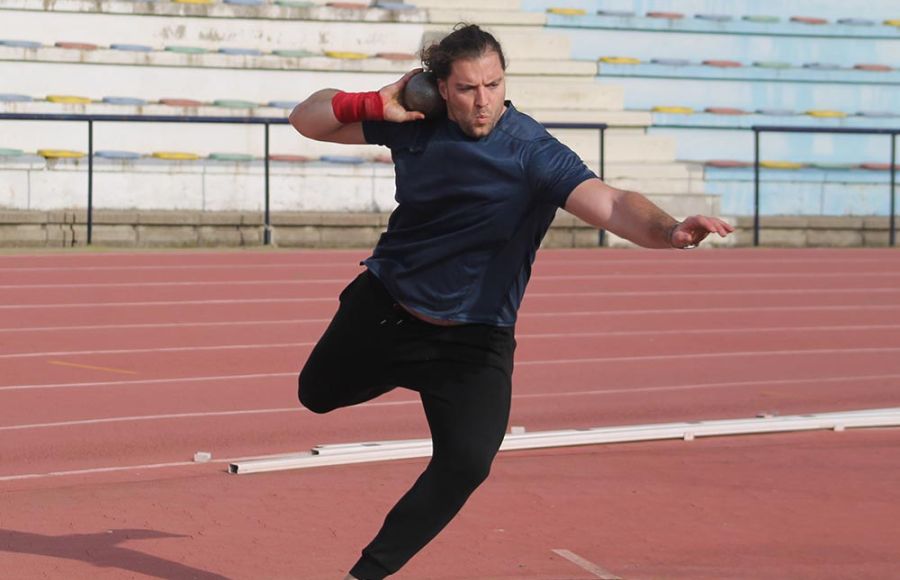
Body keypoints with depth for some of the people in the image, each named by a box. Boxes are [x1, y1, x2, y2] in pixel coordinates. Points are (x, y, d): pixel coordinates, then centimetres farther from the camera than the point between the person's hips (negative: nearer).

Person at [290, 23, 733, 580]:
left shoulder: (533, 153, -25)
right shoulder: (415, 124, -11)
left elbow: (608, 203, -41)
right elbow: (307, 119, -1)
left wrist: (668, 230, -62)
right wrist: (372, 104, -21)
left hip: (474, 339, -4)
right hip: (383, 306, 4)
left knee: (467, 463, -20)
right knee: (317, 394, 22)